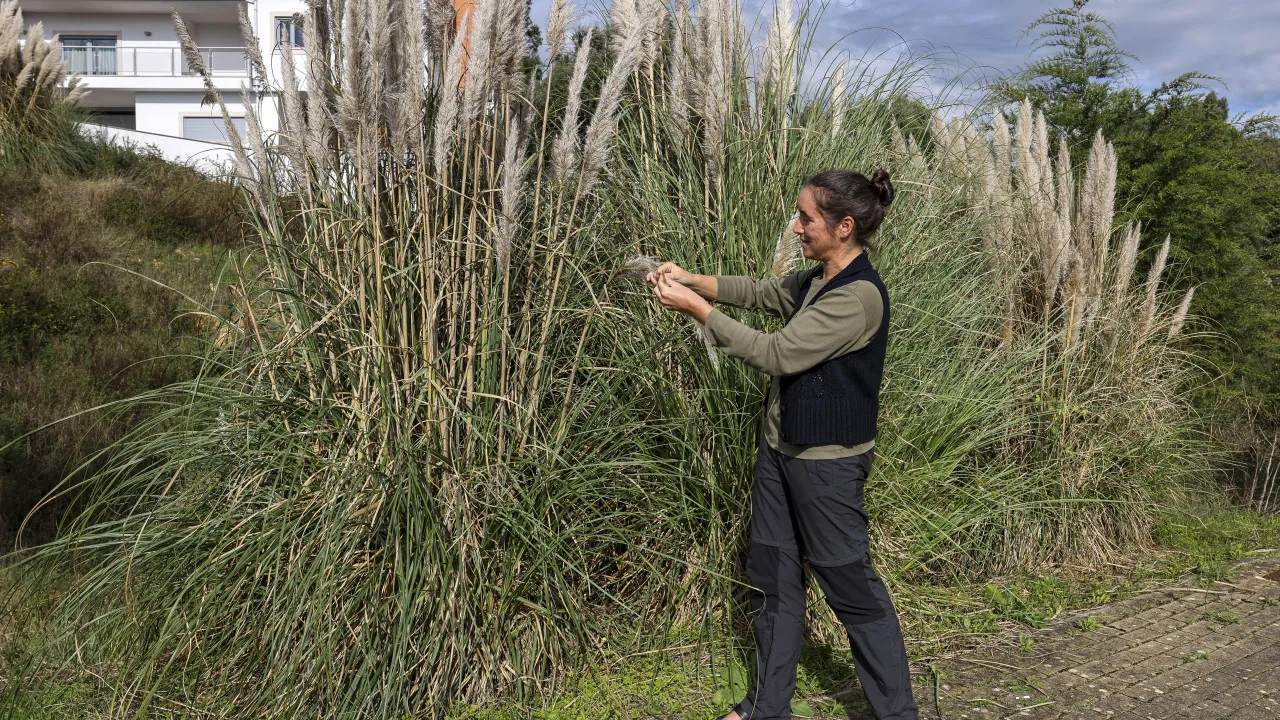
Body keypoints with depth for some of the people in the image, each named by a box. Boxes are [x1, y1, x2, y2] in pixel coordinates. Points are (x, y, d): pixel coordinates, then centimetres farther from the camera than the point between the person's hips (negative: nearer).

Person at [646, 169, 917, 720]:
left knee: (853, 589, 3)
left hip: (826, 463, -9)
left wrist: (696, 307, -19)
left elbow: (777, 354, -24)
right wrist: (691, 278, 2)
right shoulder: (817, 281, 6)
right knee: (772, 578, 15)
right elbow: (761, 291, 18)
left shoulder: (859, 296, -22)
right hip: (781, 448, 9)